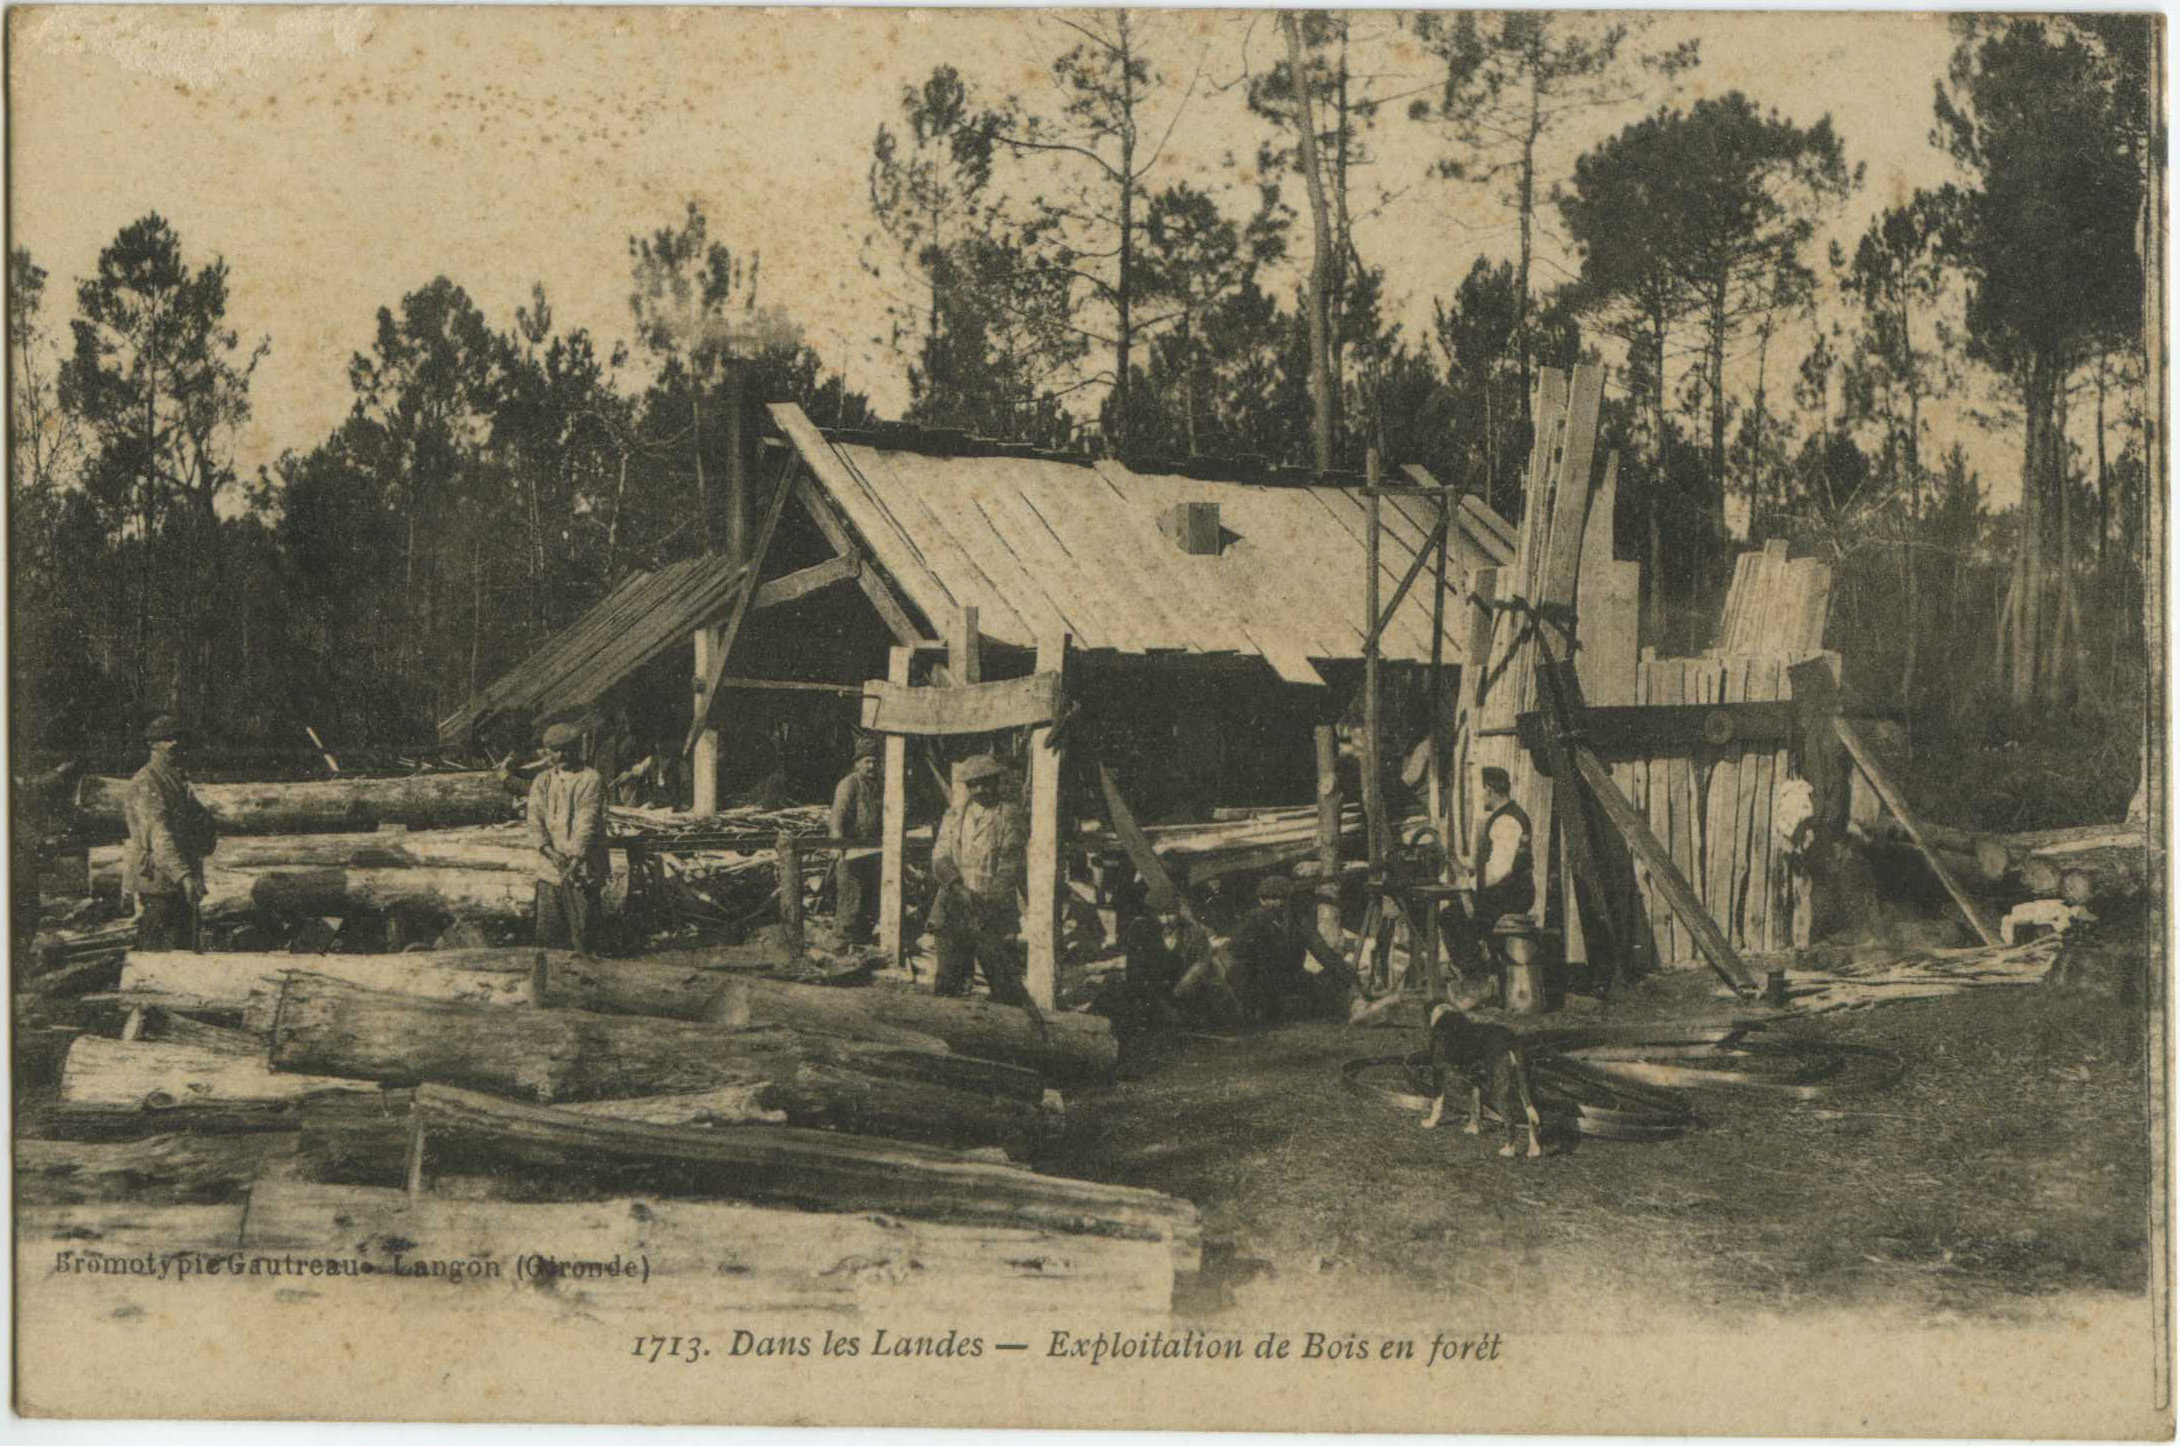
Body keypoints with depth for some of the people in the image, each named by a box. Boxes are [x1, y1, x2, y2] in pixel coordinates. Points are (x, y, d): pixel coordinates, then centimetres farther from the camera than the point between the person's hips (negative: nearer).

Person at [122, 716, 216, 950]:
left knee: (185, 948, 13)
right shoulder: (146, 783, -14)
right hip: (156, 881, -10)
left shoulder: (179, 780, 17)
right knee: (157, 957, -9)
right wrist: (183, 875, -37)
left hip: (182, 883, 10)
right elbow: (159, 835, -27)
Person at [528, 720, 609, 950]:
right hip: (549, 869, 4)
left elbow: (587, 823, -12)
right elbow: (535, 821, 1)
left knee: (581, 930, -2)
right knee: (546, 932, 3)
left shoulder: (591, 780, -2)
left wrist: (576, 859, -24)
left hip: (583, 867, -4)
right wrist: (550, 852, -16)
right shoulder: (542, 782, 11)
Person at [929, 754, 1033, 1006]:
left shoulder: (1011, 817, 1)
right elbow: (940, 858, 5)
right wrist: (958, 888, -13)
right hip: (953, 910, 4)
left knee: (1005, 984, -6)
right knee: (948, 982, 6)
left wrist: (988, 900, -17)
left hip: (993, 910, -4)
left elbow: (1013, 866, -5)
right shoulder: (954, 815, 13)